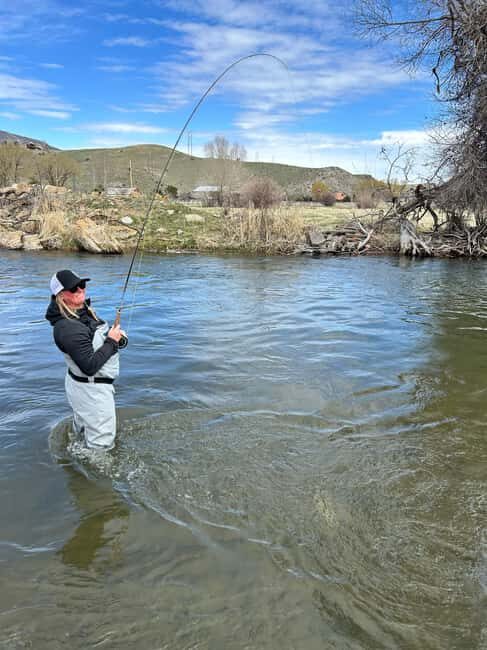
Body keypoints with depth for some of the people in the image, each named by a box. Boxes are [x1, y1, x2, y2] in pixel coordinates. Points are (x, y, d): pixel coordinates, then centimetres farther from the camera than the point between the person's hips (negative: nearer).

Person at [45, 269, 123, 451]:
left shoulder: (83, 311, 0)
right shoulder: (68, 328, -29)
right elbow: (89, 366, -31)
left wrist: (114, 334, -2)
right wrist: (112, 342, -23)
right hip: (91, 390, -10)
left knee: (83, 431, 30)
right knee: (101, 442, 3)